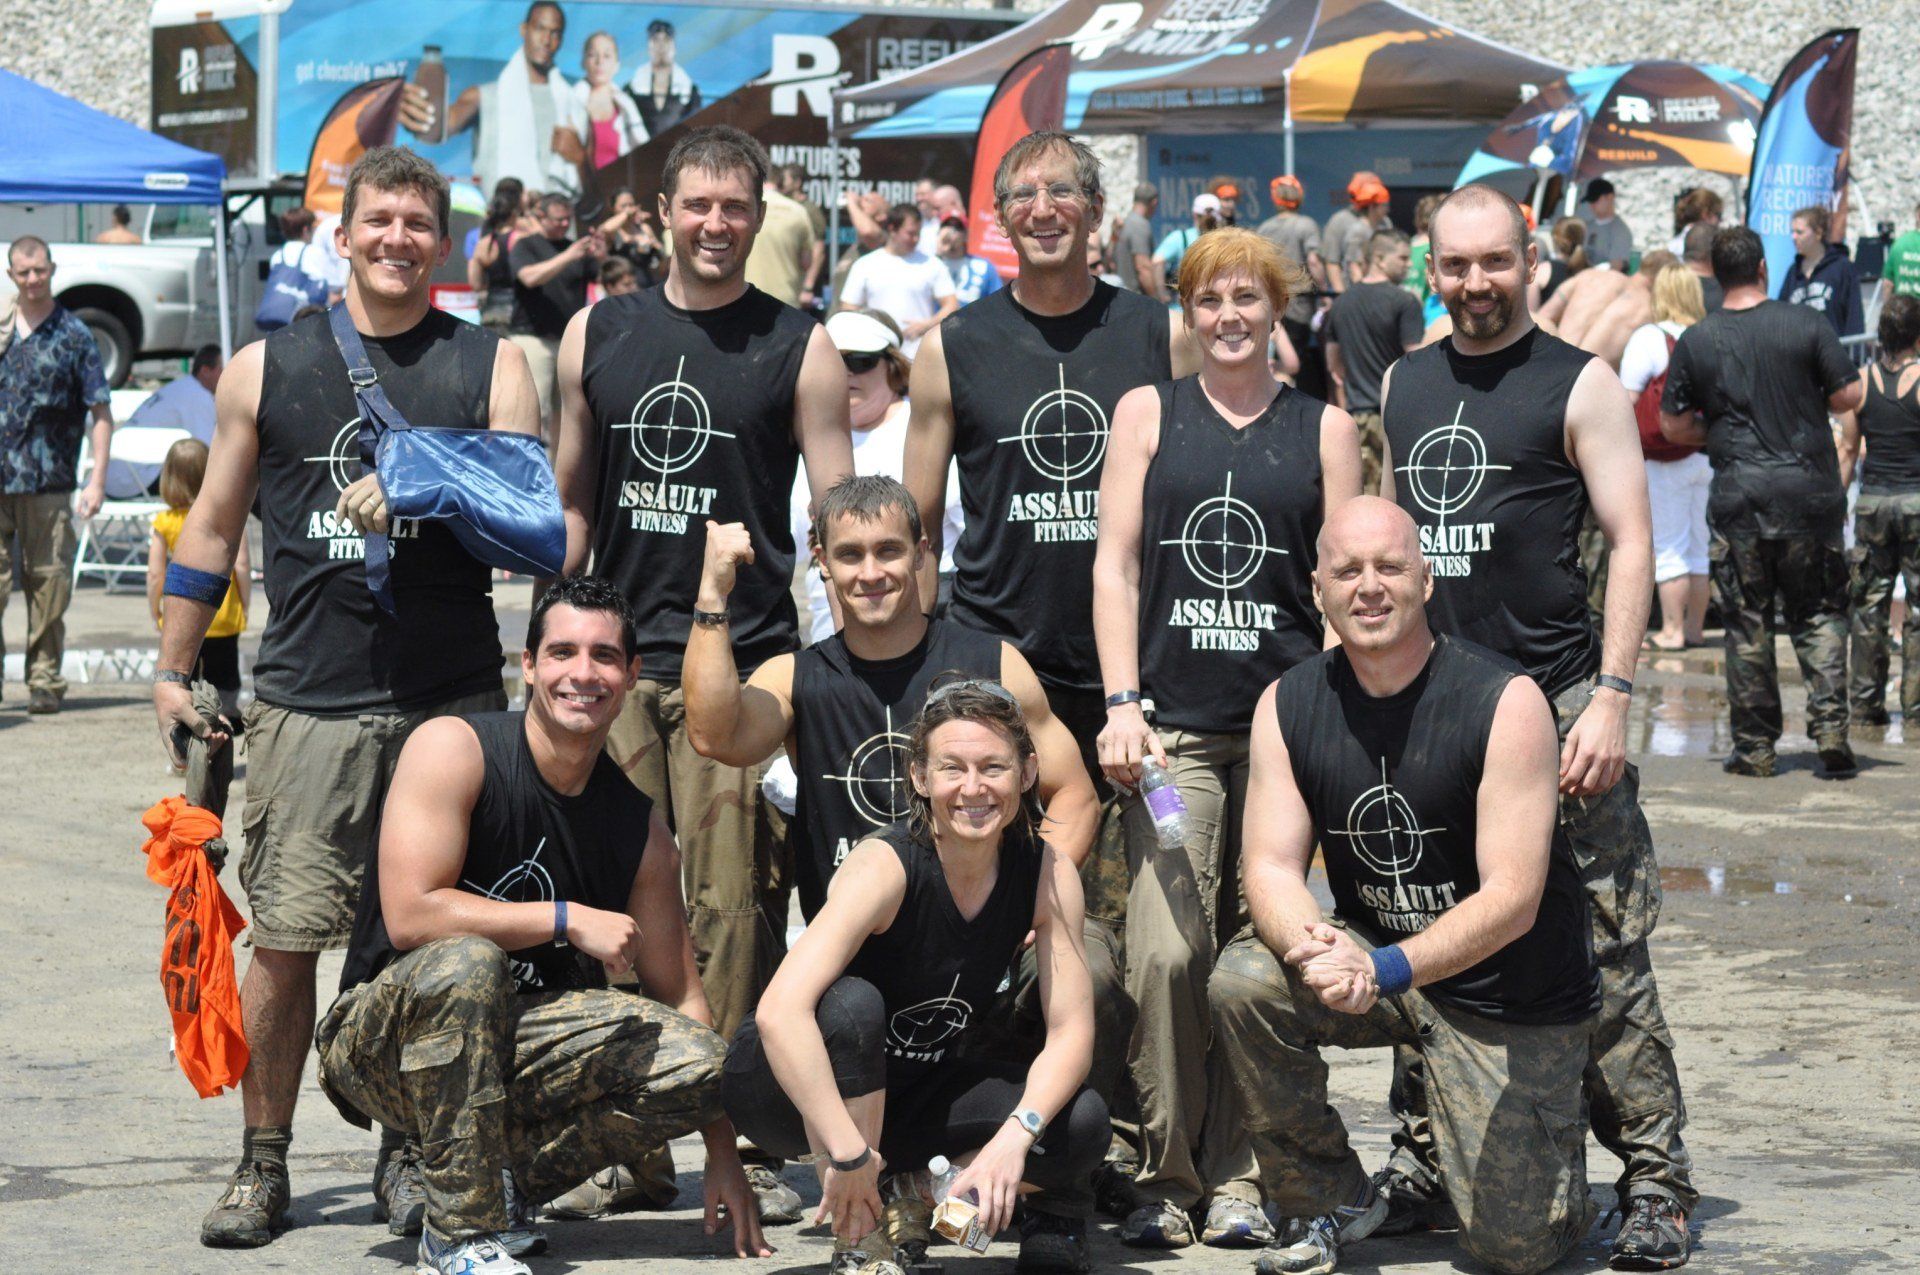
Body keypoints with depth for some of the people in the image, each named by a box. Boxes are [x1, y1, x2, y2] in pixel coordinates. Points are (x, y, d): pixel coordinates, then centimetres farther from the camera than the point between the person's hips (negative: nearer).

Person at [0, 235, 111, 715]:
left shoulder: (73, 335, 2)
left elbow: (101, 413, 0)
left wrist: (97, 481, -8)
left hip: (49, 483, -2)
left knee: (48, 583, 2)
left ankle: (45, 680, 9)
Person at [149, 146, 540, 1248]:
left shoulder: (492, 365, 7)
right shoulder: (267, 368, 10)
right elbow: (214, 526, 17)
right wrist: (173, 669, 15)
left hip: (452, 701, 0)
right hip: (309, 699, 0)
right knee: (286, 939, -1)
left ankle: (409, 1154, 17)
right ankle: (264, 1163, 11)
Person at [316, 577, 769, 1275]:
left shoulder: (641, 829, 1)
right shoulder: (453, 748, -14)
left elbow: (678, 993, 7)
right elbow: (410, 918, -23)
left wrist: (724, 1154, 4)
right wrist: (569, 920, -22)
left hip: (509, 1046, 5)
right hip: (380, 1044, -5)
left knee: (696, 1061, -17)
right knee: (464, 963, -38)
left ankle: (505, 1184, 0)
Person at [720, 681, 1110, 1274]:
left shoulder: (1048, 874, -12)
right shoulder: (886, 866, -27)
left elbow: (1070, 1033, -14)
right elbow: (780, 1012, -40)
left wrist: (1015, 1135, -33)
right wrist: (848, 1153, -45)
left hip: (905, 1091, 4)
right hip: (794, 1087, -4)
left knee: (1080, 1124, -21)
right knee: (851, 1003, -37)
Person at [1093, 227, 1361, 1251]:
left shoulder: (1323, 428, 11)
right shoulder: (1147, 413, 10)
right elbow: (1116, 564, 6)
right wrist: (1121, 704, -4)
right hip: (1173, 726, -1)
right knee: (1165, 953, -11)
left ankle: (1236, 1178, 10)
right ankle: (1164, 1177, 1)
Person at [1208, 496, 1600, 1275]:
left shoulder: (1504, 701, -20)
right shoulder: (1289, 706, -6)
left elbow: (1512, 900, -24)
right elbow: (1271, 865, -10)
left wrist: (1387, 969, -37)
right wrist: (1309, 943, -33)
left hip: (1513, 1000, -3)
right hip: (1372, 959, 3)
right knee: (1243, 983, -26)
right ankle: (1333, 1199, -4)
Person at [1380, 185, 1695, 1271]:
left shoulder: (1580, 384, -1)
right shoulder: (1401, 387, 14)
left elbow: (1632, 548, -5)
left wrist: (1611, 700, -14)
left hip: (1551, 702, -5)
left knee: (1603, 951, -5)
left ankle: (1655, 1180, 2)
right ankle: (1421, 1167, 19)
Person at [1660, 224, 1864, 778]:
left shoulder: (1696, 341, 0)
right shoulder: (1806, 324, -5)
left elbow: (1673, 426, 4)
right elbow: (1849, 396, -3)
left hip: (1737, 495, 1)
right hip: (1808, 491, 0)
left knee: (1746, 625, 7)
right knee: (1819, 614, 9)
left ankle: (1755, 747, 8)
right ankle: (1830, 728, -4)